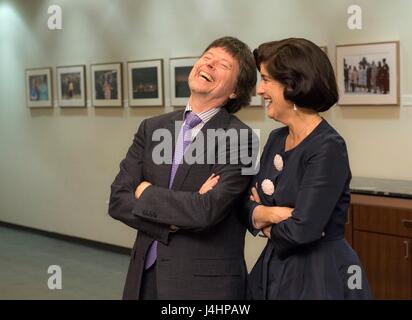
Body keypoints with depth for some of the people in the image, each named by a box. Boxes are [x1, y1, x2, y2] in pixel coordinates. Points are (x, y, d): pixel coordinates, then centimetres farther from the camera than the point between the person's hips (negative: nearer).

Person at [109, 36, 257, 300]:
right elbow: (118, 200, -2)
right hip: (146, 274, 5)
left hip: (206, 282, -4)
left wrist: (146, 193, -9)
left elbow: (208, 211, -23)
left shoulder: (239, 138, -12)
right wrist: (175, 219, -16)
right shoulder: (152, 128, 4)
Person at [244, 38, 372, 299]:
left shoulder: (328, 147, -20)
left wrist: (268, 224, -6)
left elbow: (302, 230, -26)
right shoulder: (277, 139, 5)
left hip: (320, 277, -7)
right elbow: (250, 205, 5)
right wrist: (269, 213, -16)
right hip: (272, 269, 7)